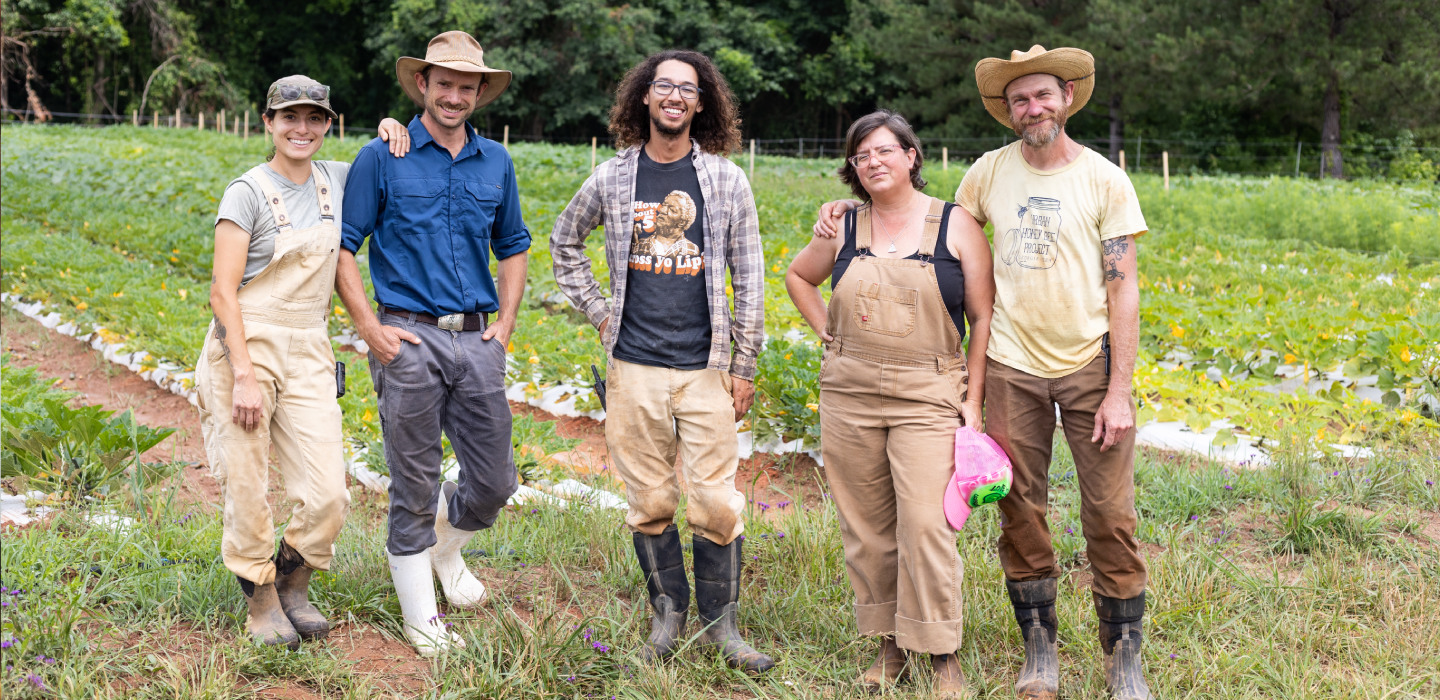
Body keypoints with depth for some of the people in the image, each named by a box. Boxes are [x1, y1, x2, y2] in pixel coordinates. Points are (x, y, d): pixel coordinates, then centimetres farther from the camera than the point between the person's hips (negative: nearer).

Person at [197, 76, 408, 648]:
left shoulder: (335, 180, 8)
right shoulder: (247, 192, -7)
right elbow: (223, 293, -11)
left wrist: (390, 130, 8)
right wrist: (244, 378, -19)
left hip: (308, 354, 4)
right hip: (245, 348, -4)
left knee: (328, 495, -3)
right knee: (247, 490, 0)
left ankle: (294, 585, 24)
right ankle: (261, 602, 22)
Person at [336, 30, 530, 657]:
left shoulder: (496, 163, 12)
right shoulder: (382, 159, 0)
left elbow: (513, 247, 21)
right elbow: (342, 247, 0)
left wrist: (505, 323, 9)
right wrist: (370, 329, -8)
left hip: (478, 340, 4)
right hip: (409, 339, -4)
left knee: (495, 482, 6)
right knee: (414, 484, 2)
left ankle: (445, 546, 38)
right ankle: (422, 619, 17)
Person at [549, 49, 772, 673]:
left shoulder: (726, 180, 3)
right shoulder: (612, 178, 5)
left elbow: (748, 277, 5)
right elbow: (564, 242, 22)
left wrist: (745, 365, 2)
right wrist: (597, 310, 10)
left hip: (706, 368, -1)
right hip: (634, 366, 1)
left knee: (716, 504, -2)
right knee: (649, 503, 7)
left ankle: (721, 624, 13)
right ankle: (667, 615, 23)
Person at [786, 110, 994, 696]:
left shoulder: (956, 226, 1)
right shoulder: (844, 228, 8)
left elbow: (983, 319, 2)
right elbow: (798, 278, 26)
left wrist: (973, 399, -4)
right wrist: (828, 334, 12)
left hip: (927, 396, -3)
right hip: (849, 393, 3)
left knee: (925, 524, -10)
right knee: (866, 526, 7)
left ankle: (943, 652, 4)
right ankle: (889, 641, 21)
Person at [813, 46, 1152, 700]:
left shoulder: (1105, 180, -2)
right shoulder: (991, 171, 4)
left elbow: (1124, 290, -5)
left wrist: (1119, 392, -11)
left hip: (1090, 363, -2)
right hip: (1013, 365, 2)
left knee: (1110, 516, -1)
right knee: (1020, 512, 6)